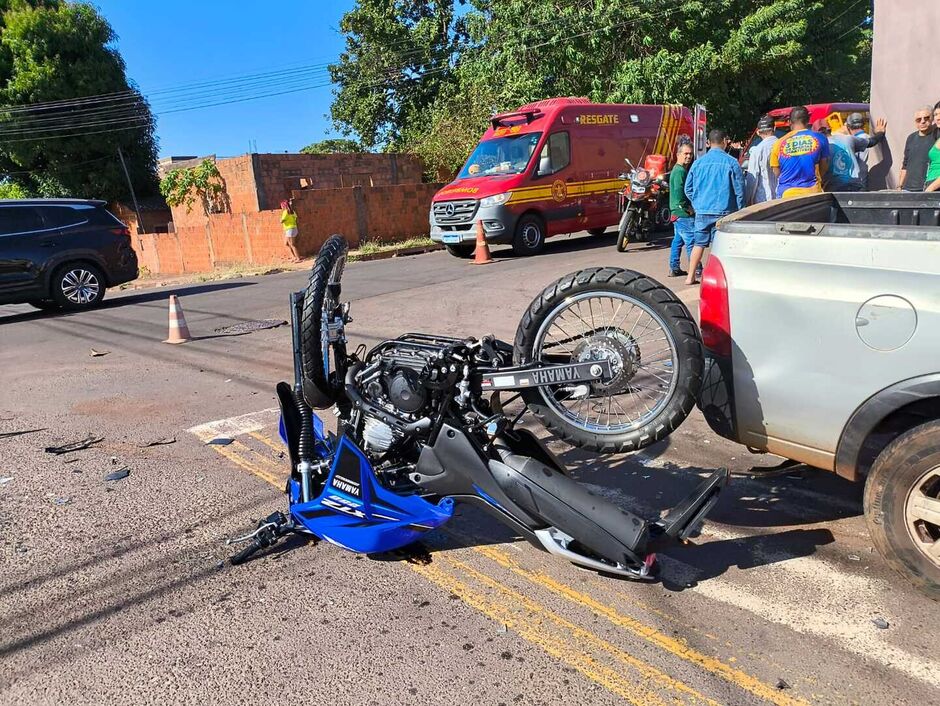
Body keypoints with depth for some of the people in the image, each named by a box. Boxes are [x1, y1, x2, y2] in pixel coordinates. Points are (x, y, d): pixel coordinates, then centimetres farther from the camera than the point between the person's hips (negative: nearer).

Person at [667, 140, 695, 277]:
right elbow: (678, 193, -24)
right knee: (691, 241, -9)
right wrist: (687, 208, -17)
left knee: (678, 240, 14)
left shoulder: (679, 169, 18)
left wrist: (688, 207, 16)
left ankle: (674, 268, 20)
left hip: (677, 213, 11)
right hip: (684, 214, -11)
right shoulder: (680, 171, -14)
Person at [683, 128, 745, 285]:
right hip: (723, 211, -3)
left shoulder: (699, 162, 5)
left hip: (701, 211, 3)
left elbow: (688, 188, 11)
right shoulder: (731, 162, -4)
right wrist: (740, 211, 7)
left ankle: (691, 277, 14)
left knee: (699, 243, 11)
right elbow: (739, 189, -2)